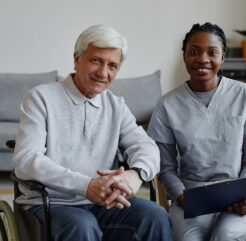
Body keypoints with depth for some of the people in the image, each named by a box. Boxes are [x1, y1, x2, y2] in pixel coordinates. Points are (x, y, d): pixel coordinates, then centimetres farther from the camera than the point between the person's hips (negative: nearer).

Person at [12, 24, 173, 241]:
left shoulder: (116, 106, 14)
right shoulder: (41, 98, -3)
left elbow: (146, 146, 3)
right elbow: (25, 161, -14)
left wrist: (136, 173, -24)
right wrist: (86, 186, -28)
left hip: (100, 203, 4)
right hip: (49, 205, -4)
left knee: (155, 216, -21)